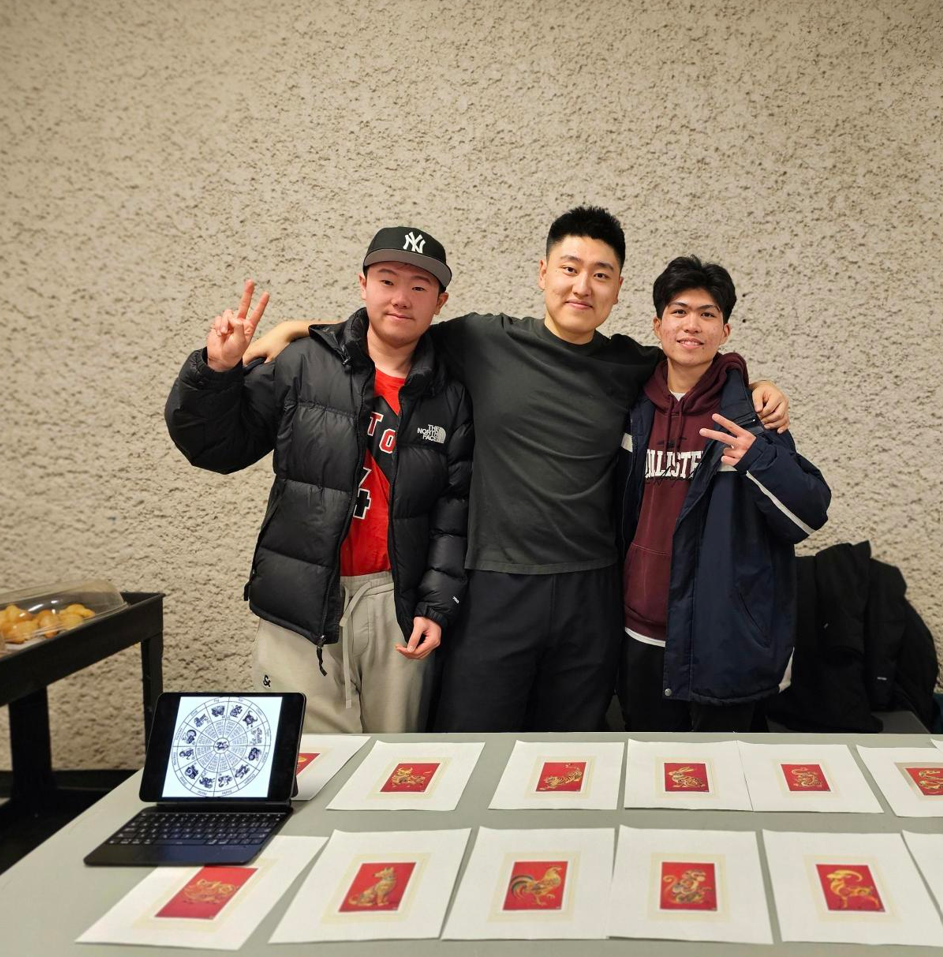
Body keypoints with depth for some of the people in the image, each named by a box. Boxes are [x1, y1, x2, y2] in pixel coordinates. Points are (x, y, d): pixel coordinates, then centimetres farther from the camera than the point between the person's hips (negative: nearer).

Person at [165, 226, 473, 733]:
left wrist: (437, 605, -2)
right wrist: (215, 372, -13)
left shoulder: (450, 398, 7)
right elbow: (215, 446, 3)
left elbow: (454, 514, 5)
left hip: (398, 607, 2)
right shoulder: (304, 365, 2)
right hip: (302, 607, -1)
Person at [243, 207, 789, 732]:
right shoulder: (484, 343, 0)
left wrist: (756, 388, 4)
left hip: (591, 593, 2)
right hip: (497, 588, -2)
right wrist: (298, 328, 3)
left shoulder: (633, 367, 6)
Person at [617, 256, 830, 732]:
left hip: (722, 640, -3)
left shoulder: (748, 413, -5)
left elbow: (811, 514, -8)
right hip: (642, 638, 4)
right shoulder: (634, 410, 5)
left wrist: (759, 459, -23)